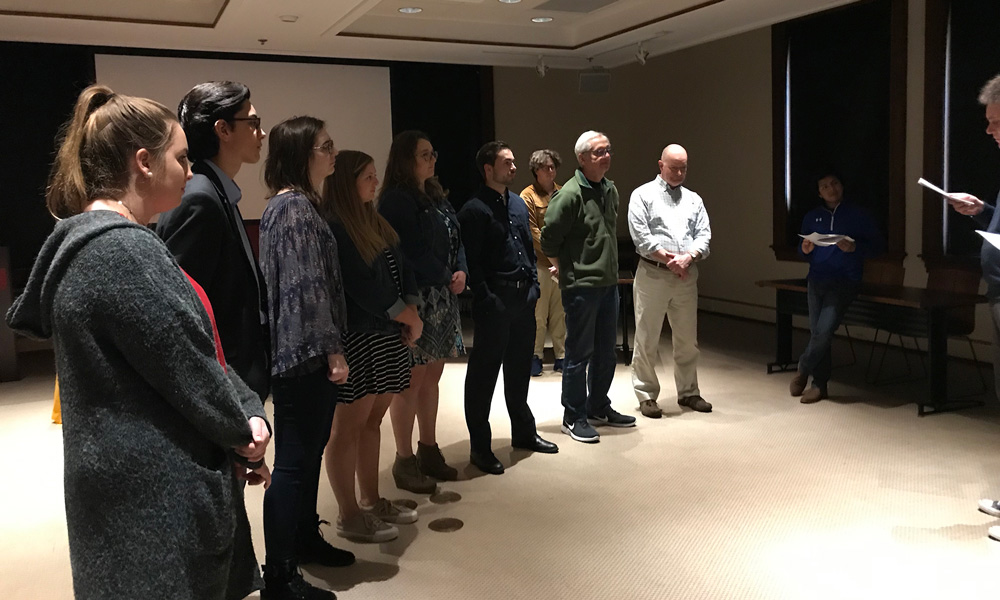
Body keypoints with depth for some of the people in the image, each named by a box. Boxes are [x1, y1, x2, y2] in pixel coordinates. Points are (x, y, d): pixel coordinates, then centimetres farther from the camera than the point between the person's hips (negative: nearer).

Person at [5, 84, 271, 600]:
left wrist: (248, 412, -3)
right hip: (157, 499, -10)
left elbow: (200, 347, 9)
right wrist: (243, 431, -4)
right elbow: (187, 369, -20)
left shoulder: (103, 242, 12)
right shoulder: (123, 250, -22)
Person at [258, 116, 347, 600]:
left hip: (306, 352, 10)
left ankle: (305, 538, 35)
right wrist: (332, 350, -18)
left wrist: (330, 347, 21)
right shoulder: (294, 207, -14)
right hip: (304, 352, -10)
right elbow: (306, 286, -20)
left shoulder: (299, 204, 17)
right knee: (295, 461, -3)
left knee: (310, 450, 19)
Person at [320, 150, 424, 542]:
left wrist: (412, 310, -2)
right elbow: (361, 285, -18)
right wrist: (406, 316, -9)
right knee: (348, 426, 0)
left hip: (386, 334, 9)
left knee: (372, 421, 15)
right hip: (355, 337, -9)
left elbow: (401, 268, 13)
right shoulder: (333, 228, -13)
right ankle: (349, 516, 10)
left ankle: (372, 501, 26)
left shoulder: (374, 222, 16)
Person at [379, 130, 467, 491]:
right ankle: (404, 461, 10)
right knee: (411, 380, -2)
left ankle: (429, 450, 25)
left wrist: (461, 272, -3)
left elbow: (455, 239, 15)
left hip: (443, 299, 9)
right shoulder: (396, 200, -11)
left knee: (432, 376, 14)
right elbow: (414, 252, -17)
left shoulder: (435, 196, 16)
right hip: (415, 299, -8)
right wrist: (447, 279, -10)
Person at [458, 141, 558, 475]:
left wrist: (533, 285, 12)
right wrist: (486, 299, -18)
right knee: (483, 375, 1)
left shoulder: (518, 204, 14)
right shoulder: (475, 210, -10)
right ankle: (480, 447, 12)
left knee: (520, 369, 18)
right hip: (495, 301, -8)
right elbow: (471, 263, -14)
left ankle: (523, 433, 33)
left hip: (523, 297, 8)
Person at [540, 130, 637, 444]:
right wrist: (566, 270, -4)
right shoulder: (570, 194, -15)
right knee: (579, 353, 1)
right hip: (581, 286, -8)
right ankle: (574, 417, 13)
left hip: (608, 283, 8)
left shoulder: (611, 189, 9)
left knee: (605, 351, 16)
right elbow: (549, 239, -13)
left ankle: (599, 408, 31)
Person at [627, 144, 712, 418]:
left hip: (686, 276, 5)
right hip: (652, 275, -4)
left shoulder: (694, 199, 15)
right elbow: (641, 236, -9)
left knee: (687, 339, 11)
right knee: (647, 339, 0)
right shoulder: (643, 195, 1)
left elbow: (704, 235, 6)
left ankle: (688, 392, 24)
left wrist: (687, 257, -12)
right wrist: (668, 258, -12)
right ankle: (646, 396, 9)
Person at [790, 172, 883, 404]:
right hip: (817, 280, 4)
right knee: (817, 332, 1)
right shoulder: (811, 217, 15)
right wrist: (805, 250, -3)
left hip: (844, 281, -4)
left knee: (824, 331, -18)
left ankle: (803, 370, 3)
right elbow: (802, 249, 21)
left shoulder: (857, 215, 4)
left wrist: (854, 247, -16)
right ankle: (820, 384, 12)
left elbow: (878, 246, 2)